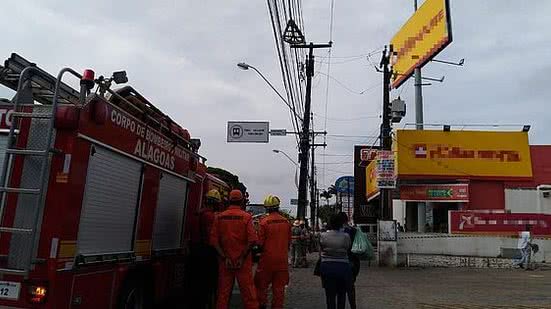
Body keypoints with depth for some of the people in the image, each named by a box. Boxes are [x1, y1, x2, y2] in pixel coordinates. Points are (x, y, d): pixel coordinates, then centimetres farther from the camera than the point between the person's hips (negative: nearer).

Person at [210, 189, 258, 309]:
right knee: (248, 291, 4)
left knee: (223, 293, 10)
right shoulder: (246, 216, -5)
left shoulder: (219, 217, 3)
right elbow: (252, 240, -15)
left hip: (225, 262, 3)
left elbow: (214, 240, -4)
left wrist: (225, 257, -5)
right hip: (243, 262, -3)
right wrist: (243, 257, -10)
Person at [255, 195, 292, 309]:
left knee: (262, 284, 11)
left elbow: (260, 242, -11)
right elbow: (289, 242, 9)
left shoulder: (264, 221, -12)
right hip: (282, 259, 4)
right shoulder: (286, 222, 1)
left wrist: (261, 249, 10)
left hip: (267, 258, -3)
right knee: (279, 286, 11)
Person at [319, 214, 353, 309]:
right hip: (343, 267, 0)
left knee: (330, 294, 10)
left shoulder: (324, 236, -6)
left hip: (327, 267, 1)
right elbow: (349, 248, 0)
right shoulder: (346, 236, -8)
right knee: (341, 294, 15)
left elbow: (321, 249, 2)